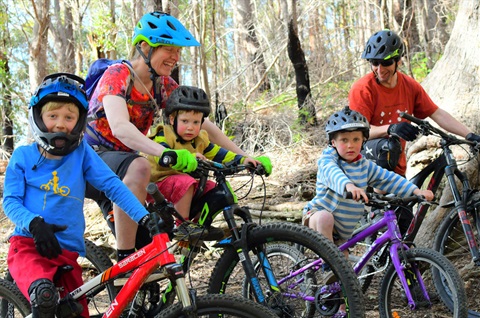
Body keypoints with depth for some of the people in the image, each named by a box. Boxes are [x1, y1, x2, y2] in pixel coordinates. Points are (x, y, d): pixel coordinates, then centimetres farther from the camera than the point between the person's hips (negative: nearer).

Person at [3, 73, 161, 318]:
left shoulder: (82, 152, 3)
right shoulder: (23, 156, 2)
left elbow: (113, 185, -2)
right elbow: (10, 201, 0)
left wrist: (145, 218, -15)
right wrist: (34, 223, -20)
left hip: (67, 252, 3)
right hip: (28, 245, -3)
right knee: (44, 294, -36)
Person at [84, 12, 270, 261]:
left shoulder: (163, 85, 2)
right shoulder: (118, 74, -18)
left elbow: (202, 124, 0)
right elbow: (120, 127, -37)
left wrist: (244, 157, -12)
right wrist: (166, 154, -52)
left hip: (120, 161, 7)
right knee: (139, 167, -38)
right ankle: (125, 261, -32)